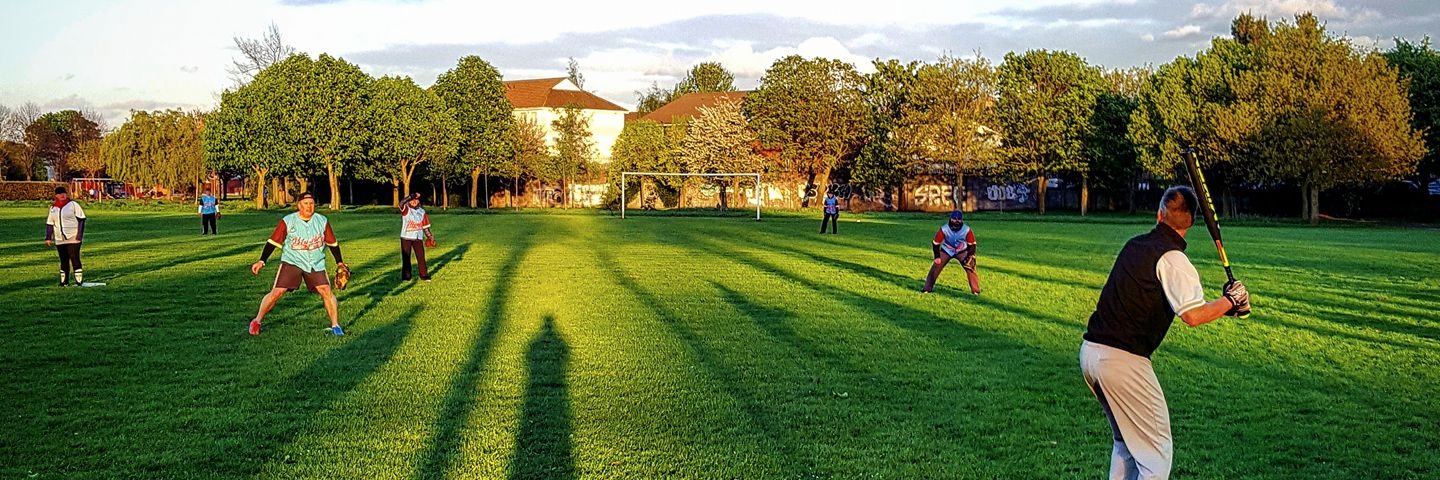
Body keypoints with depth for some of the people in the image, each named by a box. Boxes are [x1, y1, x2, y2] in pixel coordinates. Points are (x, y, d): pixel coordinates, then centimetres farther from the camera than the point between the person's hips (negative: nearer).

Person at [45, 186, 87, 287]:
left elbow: (81, 220, -5)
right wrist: (48, 238, 8)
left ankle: (79, 281, -4)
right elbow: (49, 223, 17)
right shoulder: (53, 208, 13)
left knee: (74, 258, -8)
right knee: (63, 260, 9)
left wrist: (79, 236, -12)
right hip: (60, 240, 5)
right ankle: (64, 281, 15)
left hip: (73, 238, -5)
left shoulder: (73, 204, -2)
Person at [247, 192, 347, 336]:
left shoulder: (323, 221, -1)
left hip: (316, 264, 2)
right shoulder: (287, 221, -8)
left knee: (327, 291, -12)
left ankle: (335, 326, 1)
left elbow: (332, 243, 10)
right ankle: (256, 322, 11)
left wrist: (339, 262, 10)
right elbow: (273, 242, -6)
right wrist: (261, 261, -11)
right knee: (276, 292, -9)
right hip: (291, 262, -2)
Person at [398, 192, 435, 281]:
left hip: (418, 238, 2)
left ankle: (424, 276, 9)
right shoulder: (406, 210, -3)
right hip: (406, 238, -2)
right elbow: (401, 204, -27)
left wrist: (429, 236, 0)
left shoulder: (422, 211, 8)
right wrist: (412, 196, -28)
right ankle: (406, 276, 13)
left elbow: (425, 226, 9)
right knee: (406, 258, 4)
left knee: (421, 257, 1)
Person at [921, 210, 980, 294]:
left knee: (970, 267, -12)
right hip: (946, 250, 0)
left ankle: (975, 290, 0)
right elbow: (936, 243, -13)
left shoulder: (967, 230, -21)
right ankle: (927, 288, 1)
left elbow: (972, 244, -9)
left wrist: (970, 256, -17)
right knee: (936, 267, -10)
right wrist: (937, 257, -16)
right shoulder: (944, 229, -23)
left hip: (962, 251, 0)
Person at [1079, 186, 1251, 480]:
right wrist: (1230, 301, -5)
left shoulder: (1134, 245, 13)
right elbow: (1193, 316, -23)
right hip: (1122, 360, -8)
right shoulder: (1172, 258, -10)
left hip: (1090, 351, 8)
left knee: (1125, 442, 24)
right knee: (1156, 452, 1)